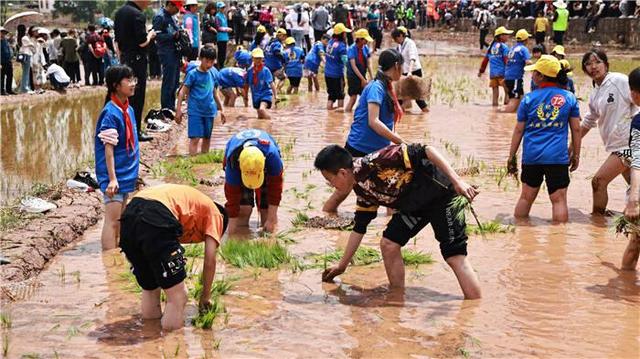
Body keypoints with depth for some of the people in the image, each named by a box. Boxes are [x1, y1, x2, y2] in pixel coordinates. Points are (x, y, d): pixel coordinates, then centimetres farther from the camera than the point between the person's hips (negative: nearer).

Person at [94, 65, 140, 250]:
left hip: (126, 175, 9)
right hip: (115, 176, -9)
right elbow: (108, 148, -18)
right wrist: (112, 179, -21)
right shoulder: (111, 113, -16)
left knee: (119, 221, 15)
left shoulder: (128, 110, 9)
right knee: (112, 221, -7)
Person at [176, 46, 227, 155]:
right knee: (195, 138, -11)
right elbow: (183, 92, -7)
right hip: (195, 111, -5)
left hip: (209, 111, 5)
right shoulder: (193, 74, -9)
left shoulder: (214, 73, 6)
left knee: (207, 138, 14)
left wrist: (222, 109, 19)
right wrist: (179, 110, -11)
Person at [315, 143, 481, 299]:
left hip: (441, 191, -9)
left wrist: (457, 181, -33)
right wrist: (342, 265, 20)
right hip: (416, 205, 9)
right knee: (388, 243, 2)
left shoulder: (376, 161, -24)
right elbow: (359, 229, 15)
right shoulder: (362, 190, 3)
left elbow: (424, 151, -27)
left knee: (455, 255, -14)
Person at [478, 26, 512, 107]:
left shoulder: (491, 46, 14)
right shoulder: (504, 46, -5)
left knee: (495, 92, 8)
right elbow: (507, 60, -12)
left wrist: (481, 71, 22)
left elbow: (485, 59, 16)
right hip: (502, 72, -6)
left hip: (492, 73, 6)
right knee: (507, 91, 1)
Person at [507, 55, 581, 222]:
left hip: (532, 156, 1)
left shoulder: (529, 98, 0)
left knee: (526, 197, 14)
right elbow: (576, 129, 3)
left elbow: (519, 130, 2)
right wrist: (576, 155, 12)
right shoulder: (569, 97, 2)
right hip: (558, 157, -1)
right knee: (559, 199, 1)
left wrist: (512, 156, 9)